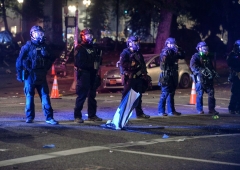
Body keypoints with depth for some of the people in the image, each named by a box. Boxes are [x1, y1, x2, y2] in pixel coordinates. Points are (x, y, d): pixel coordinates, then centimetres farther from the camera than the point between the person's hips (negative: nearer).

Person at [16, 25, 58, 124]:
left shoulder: (45, 46, 9)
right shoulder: (27, 46, -4)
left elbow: (51, 59, 19)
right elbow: (19, 60, -4)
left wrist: (46, 69, 10)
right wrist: (19, 74, -4)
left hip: (41, 75, 3)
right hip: (30, 75, -3)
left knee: (45, 95, -1)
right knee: (29, 96, 3)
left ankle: (49, 117, -1)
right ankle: (29, 117, 13)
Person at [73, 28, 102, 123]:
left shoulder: (93, 48, 16)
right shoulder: (79, 48, -7)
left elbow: (98, 60, 24)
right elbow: (79, 62, -18)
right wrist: (92, 65, -20)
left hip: (93, 74, 8)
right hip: (84, 74, -8)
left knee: (92, 95, 12)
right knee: (82, 96, -9)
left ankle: (92, 115, 20)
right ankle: (77, 116, -6)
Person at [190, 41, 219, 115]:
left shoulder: (208, 57, 20)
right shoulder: (196, 56, 0)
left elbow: (211, 67, 27)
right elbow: (193, 66, -15)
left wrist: (213, 72, 7)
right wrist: (201, 70, -27)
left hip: (208, 78, 5)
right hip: (200, 78, -5)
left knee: (211, 93, 0)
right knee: (200, 94, -2)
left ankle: (211, 109, 5)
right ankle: (200, 110, 7)